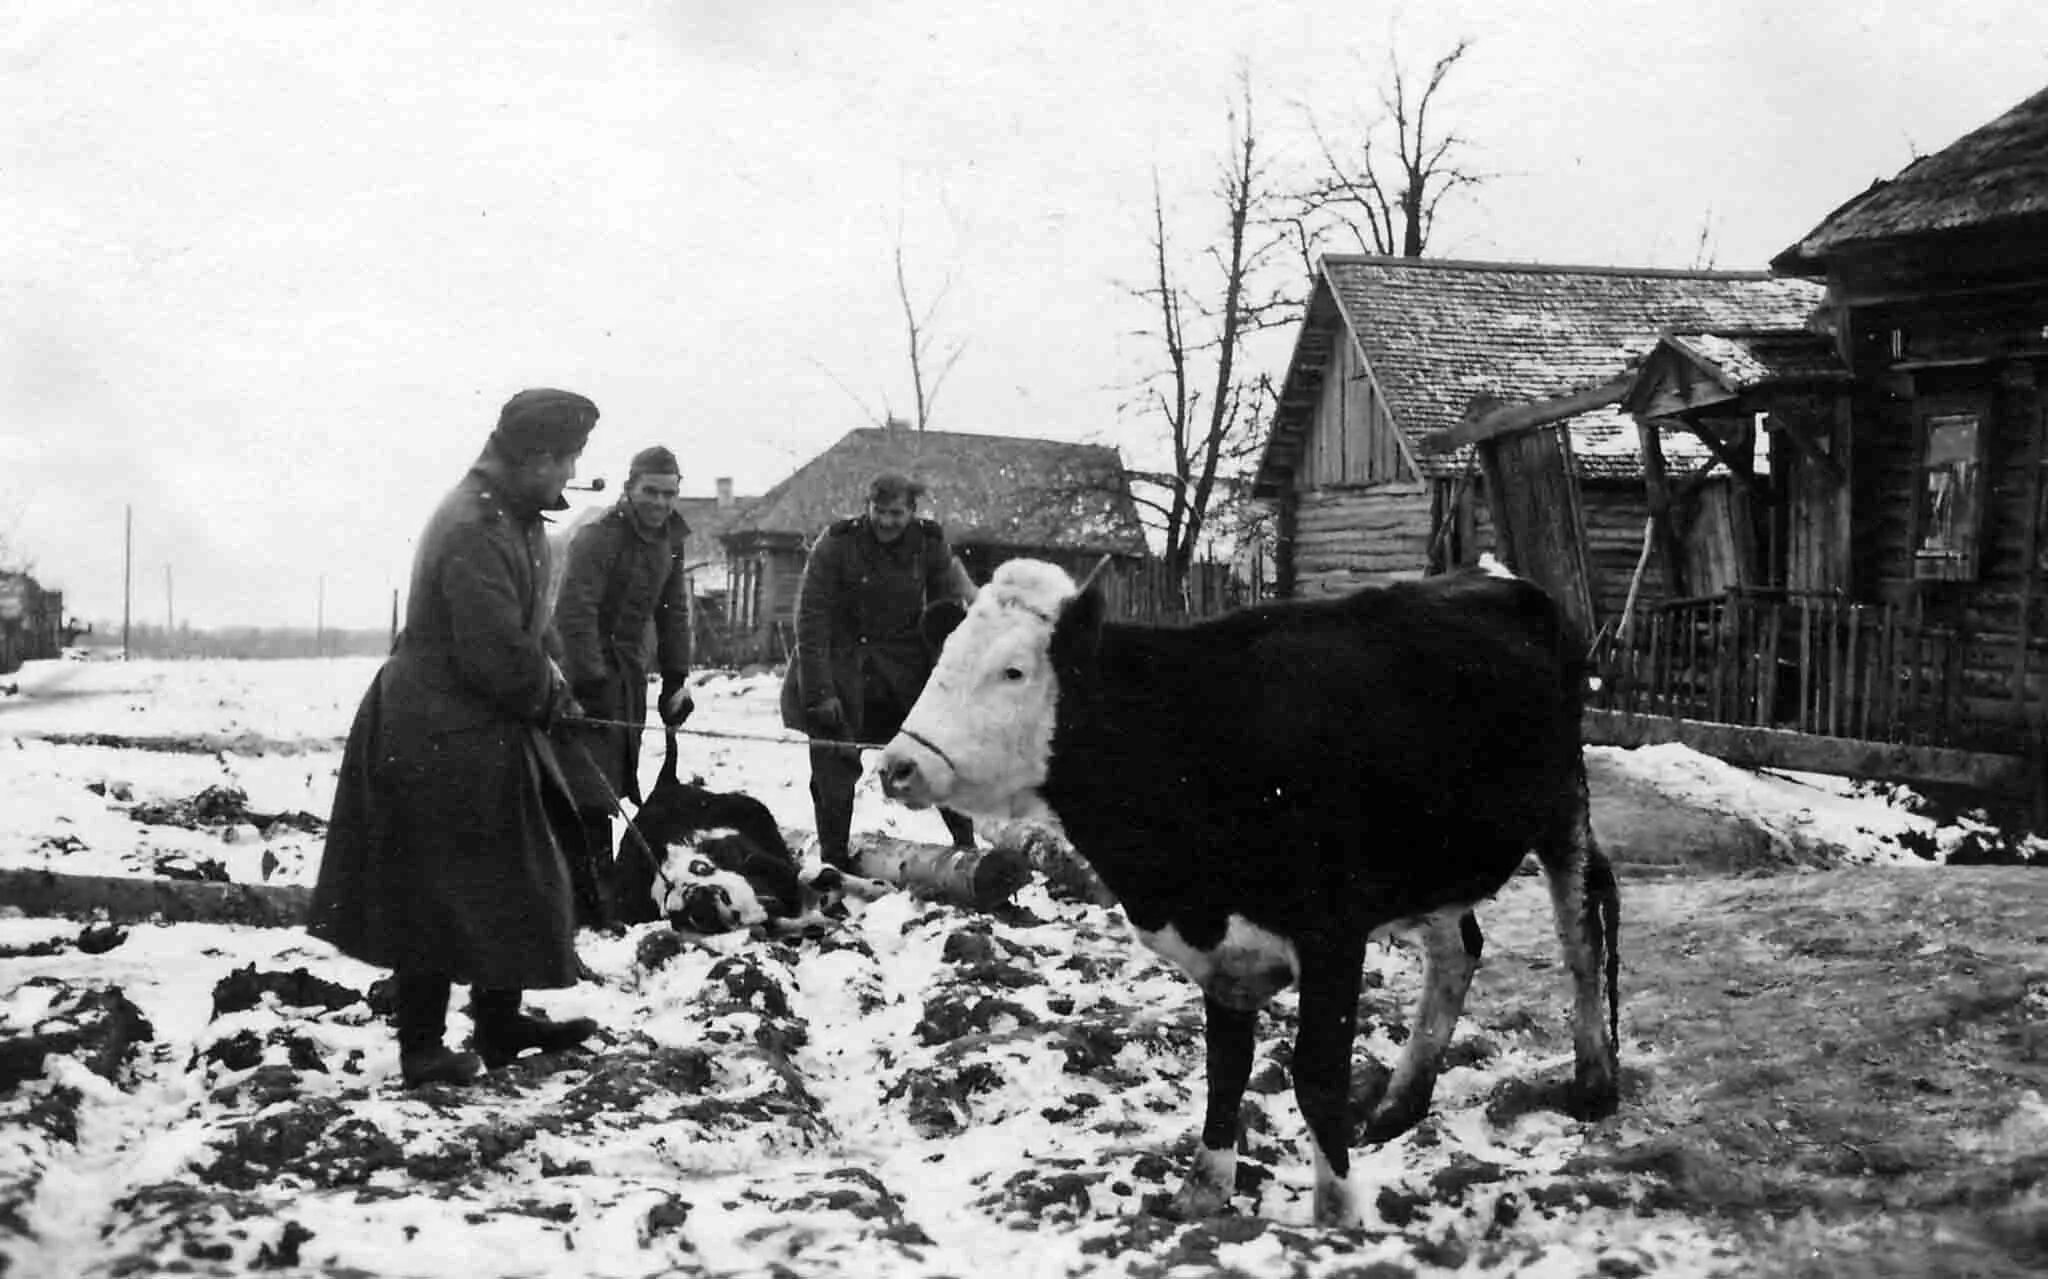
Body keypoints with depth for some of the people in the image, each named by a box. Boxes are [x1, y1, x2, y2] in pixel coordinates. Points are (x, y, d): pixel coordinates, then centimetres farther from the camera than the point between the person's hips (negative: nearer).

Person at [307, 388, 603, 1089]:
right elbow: (499, 657, -27)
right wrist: (553, 694, -10)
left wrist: (544, 683, 1)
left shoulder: (508, 515, 8)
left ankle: (500, 1024, 31)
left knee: (510, 885, 18)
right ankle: (422, 1049, 14)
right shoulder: (475, 532, -25)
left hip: (484, 734, 10)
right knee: (439, 893, 2)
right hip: (442, 742, -10)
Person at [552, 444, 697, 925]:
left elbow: (673, 611, 14)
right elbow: (574, 614, -24)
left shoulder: (670, 539, 7)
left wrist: (676, 679, 8)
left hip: (629, 667, 8)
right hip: (587, 666, -8)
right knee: (592, 789, -12)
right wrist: (592, 684, -27)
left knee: (619, 776, 11)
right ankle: (592, 900, -10)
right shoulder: (597, 537, -18)